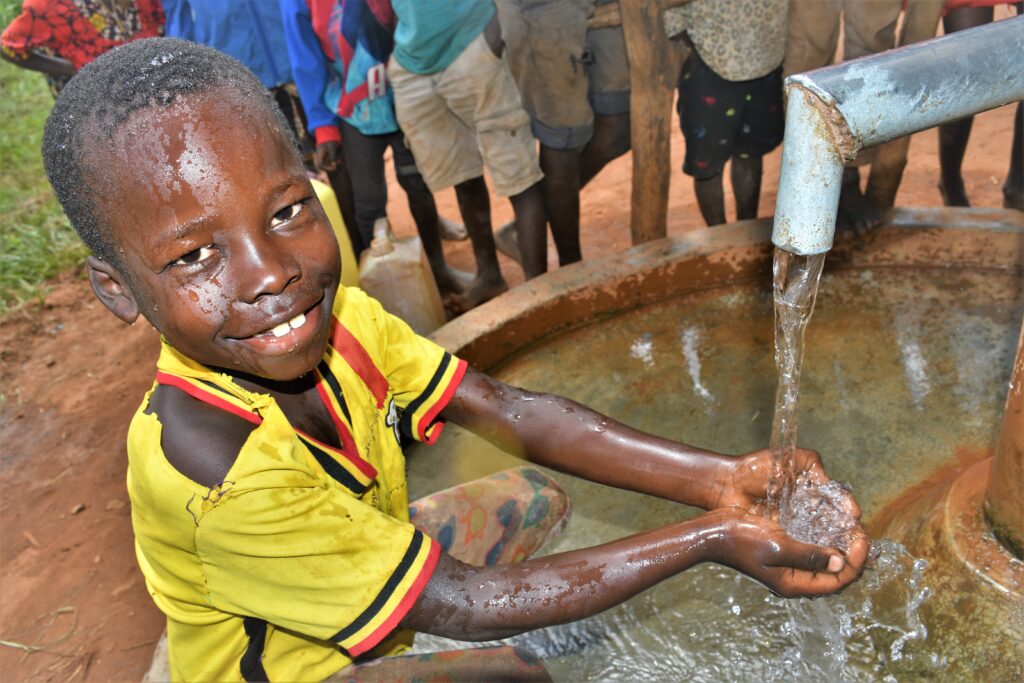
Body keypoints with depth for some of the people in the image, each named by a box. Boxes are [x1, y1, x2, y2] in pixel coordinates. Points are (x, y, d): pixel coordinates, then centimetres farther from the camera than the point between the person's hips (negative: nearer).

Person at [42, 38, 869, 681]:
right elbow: (464, 604, -34)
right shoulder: (217, 468, -40)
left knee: (538, 497, 7)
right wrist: (709, 541, -34)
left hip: (369, 591, 6)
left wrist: (717, 479, -27)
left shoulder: (331, 312, -19)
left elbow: (515, 415, -19)